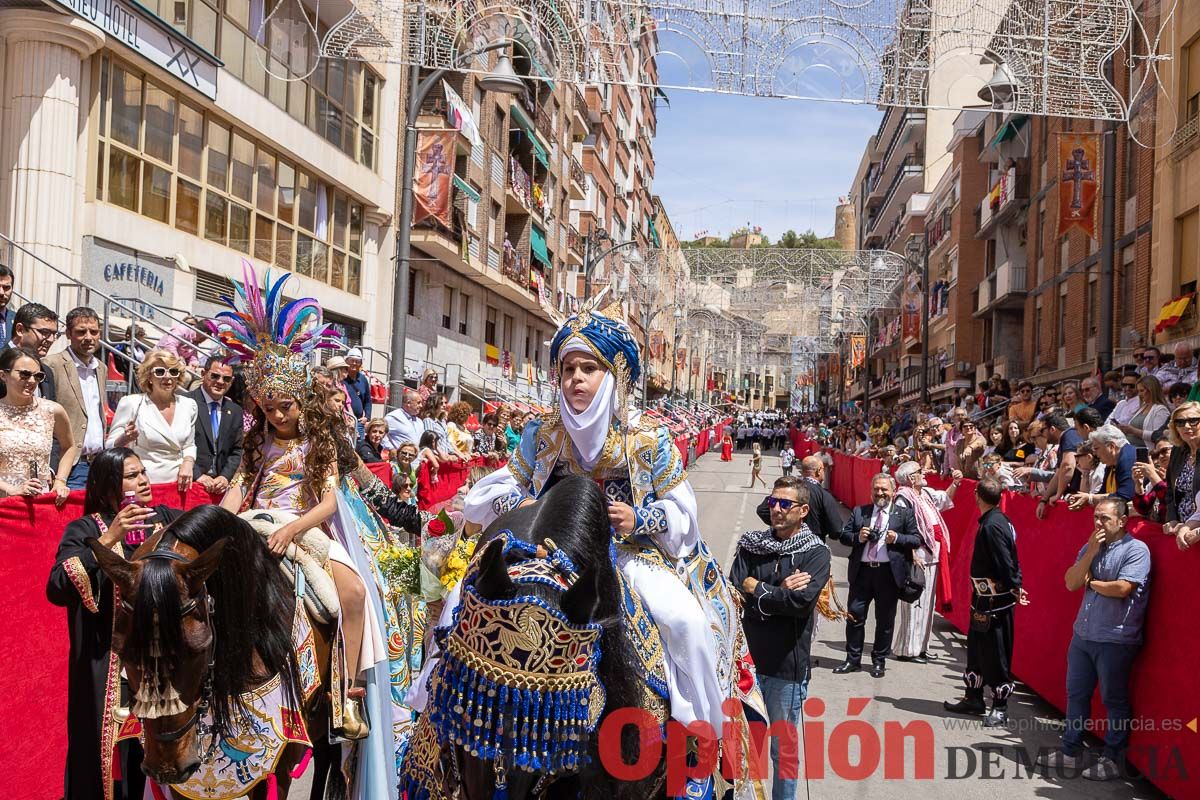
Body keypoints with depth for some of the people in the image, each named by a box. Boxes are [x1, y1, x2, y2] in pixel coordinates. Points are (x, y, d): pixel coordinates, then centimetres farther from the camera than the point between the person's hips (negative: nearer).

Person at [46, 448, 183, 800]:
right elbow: (57, 589, -18)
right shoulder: (85, 530, -5)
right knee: (121, 754, 1)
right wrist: (107, 541, -24)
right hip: (111, 666, -3)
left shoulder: (164, 519, 8)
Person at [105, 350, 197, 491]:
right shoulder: (131, 403, -5)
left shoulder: (188, 405, 7)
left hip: (178, 483, 3)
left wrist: (187, 464, -3)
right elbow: (111, 447, -2)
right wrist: (125, 438, -22)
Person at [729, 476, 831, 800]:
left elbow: (802, 600, -19)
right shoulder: (751, 544, 4)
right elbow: (733, 591, -8)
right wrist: (780, 592, -18)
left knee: (783, 749, 11)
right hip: (746, 656, 3)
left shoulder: (816, 553, -4)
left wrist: (756, 588, -10)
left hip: (787, 664, -3)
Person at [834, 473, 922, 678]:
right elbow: (844, 536, 8)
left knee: (885, 620, 7)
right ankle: (853, 659, 15)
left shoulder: (904, 514, 4)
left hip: (889, 573, -2)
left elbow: (917, 539, 0)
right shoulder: (859, 512, 10)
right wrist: (858, 537, -12)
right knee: (855, 615, 4)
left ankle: (879, 661, 21)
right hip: (862, 571, 2)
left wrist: (897, 538, -16)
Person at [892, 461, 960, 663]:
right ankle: (908, 650, 1)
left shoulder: (927, 493, 11)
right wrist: (913, 556, -23)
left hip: (932, 556, 9)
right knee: (915, 604, -5)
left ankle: (920, 646, 22)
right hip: (918, 558, -9)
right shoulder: (904, 499, -15)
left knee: (927, 603, 13)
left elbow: (946, 499, 30)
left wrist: (955, 483, 14)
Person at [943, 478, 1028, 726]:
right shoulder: (999, 520, 8)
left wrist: (1014, 588, -12)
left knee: (996, 653, 0)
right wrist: (1015, 587, 10)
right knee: (976, 647, 18)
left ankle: (1000, 708, 10)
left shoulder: (992, 526, -23)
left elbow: (1006, 562, -24)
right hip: (984, 597, 10)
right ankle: (974, 699, 29)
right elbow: (1009, 559, 12)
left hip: (995, 600, -10)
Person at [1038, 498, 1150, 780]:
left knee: (1114, 700, 5)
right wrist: (1091, 552, -10)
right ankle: (1070, 751, 26)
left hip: (1115, 640, -7)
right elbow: (1071, 583, 0)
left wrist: (1090, 582, -5)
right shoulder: (1090, 547, 9)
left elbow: (1122, 588, -22)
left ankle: (1113, 760, 17)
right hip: (1082, 634, 7)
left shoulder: (1136, 549, -11)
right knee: (1076, 694, 14)